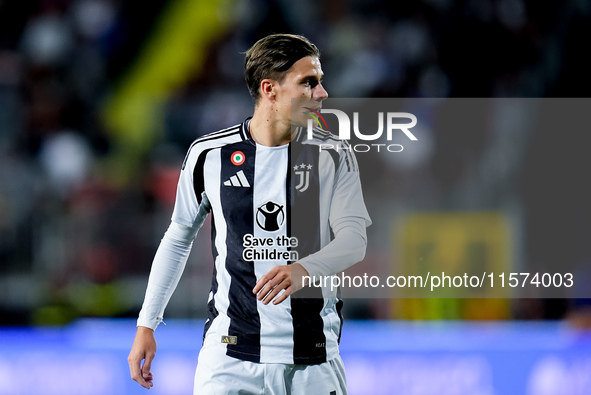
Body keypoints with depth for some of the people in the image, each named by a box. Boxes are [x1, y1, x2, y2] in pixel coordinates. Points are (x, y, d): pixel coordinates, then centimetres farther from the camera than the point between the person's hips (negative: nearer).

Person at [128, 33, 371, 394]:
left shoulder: (334, 155, 0)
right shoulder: (208, 155, 0)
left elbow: (354, 238, -9)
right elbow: (178, 239, 11)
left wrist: (305, 269, -31)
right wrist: (147, 325, 9)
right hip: (230, 350, 0)